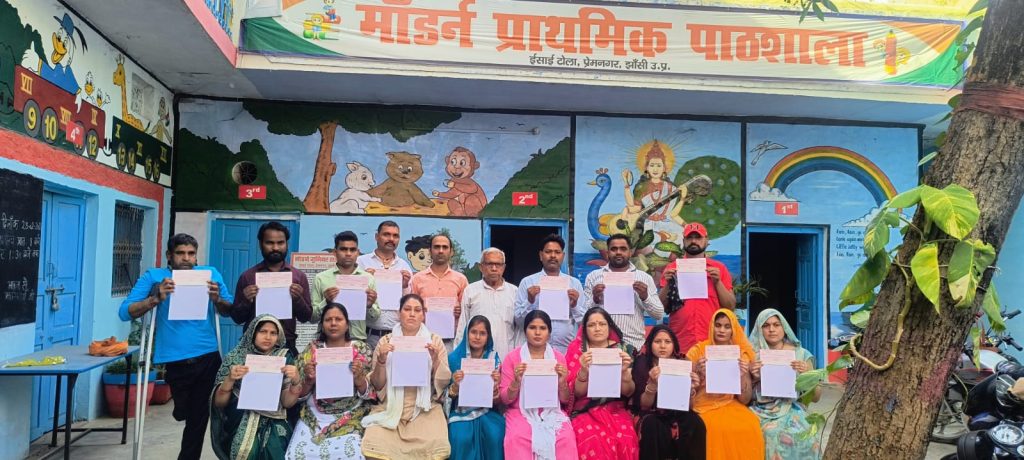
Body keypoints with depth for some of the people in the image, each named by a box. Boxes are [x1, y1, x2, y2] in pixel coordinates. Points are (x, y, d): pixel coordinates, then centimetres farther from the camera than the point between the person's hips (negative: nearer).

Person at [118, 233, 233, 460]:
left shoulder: (211, 274, 7)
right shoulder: (153, 277, 1)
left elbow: (229, 311, 8)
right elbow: (125, 312, -6)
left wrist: (217, 300, -13)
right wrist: (156, 299, -20)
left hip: (208, 358, 1)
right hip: (174, 361, -1)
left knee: (199, 416, 7)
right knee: (185, 414, 15)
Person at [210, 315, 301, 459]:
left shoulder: (284, 359, 3)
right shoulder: (235, 358, 0)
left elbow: (287, 403, 0)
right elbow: (218, 403, -1)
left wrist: (295, 382, -18)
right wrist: (229, 379, -19)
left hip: (273, 422, 1)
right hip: (241, 420, -1)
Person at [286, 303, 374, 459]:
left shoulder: (361, 349, 2)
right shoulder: (312, 349, 5)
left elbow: (367, 393, 0)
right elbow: (300, 393, 6)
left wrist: (358, 377, -20)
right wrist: (309, 379, -15)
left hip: (349, 416, -2)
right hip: (314, 416, 2)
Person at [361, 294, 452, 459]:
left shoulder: (434, 341, 5)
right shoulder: (385, 341, 6)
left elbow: (444, 382, 2)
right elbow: (377, 385, 3)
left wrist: (435, 358, -14)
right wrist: (381, 361, -13)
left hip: (425, 407, 0)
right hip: (391, 407, 1)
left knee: (435, 444, -27)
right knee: (375, 443, -26)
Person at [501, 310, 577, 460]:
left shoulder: (559, 357, 5)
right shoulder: (512, 357, 1)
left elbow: (566, 400, 6)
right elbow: (505, 399, 0)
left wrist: (562, 382, -15)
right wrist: (516, 381, -19)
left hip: (552, 412, 1)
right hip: (521, 413, -1)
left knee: (566, 437, -28)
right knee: (518, 438, -32)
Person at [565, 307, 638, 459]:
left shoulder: (623, 350, 3)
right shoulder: (577, 351, 2)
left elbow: (628, 393, 0)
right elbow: (577, 393, -4)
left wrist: (625, 371, -20)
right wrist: (584, 371, -24)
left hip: (616, 409, 1)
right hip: (585, 411, -1)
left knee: (625, 439, -30)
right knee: (592, 440, -32)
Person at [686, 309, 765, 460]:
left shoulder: (742, 354, 6)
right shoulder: (697, 350, -2)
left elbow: (745, 400, 4)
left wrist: (742, 377, -15)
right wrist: (699, 374, -20)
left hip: (732, 406, 2)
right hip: (705, 406, -2)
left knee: (751, 426, -27)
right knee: (720, 429, -31)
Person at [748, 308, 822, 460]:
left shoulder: (801, 354, 5)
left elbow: (816, 397, 7)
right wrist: (753, 377, -11)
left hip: (791, 411, 0)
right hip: (762, 411, 0)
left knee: (802, 437, -31)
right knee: (770, 434, -32)